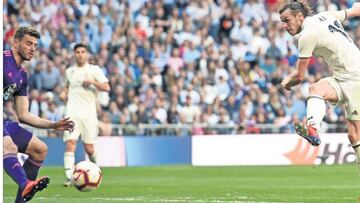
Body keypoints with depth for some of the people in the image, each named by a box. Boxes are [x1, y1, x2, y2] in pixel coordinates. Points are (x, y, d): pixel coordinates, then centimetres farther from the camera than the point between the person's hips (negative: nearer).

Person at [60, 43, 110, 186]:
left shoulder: (94, 70, 5)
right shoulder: (70, 71, 15)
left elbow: (106, 87, -3)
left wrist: (92, 82, -17)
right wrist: (64, 93, 15)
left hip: (89, 114, -2)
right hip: (72, 113, 2)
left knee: (89, 148, 2)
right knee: (70, 143, -15)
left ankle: (95, 165, 34)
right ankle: (68, 177, -20)